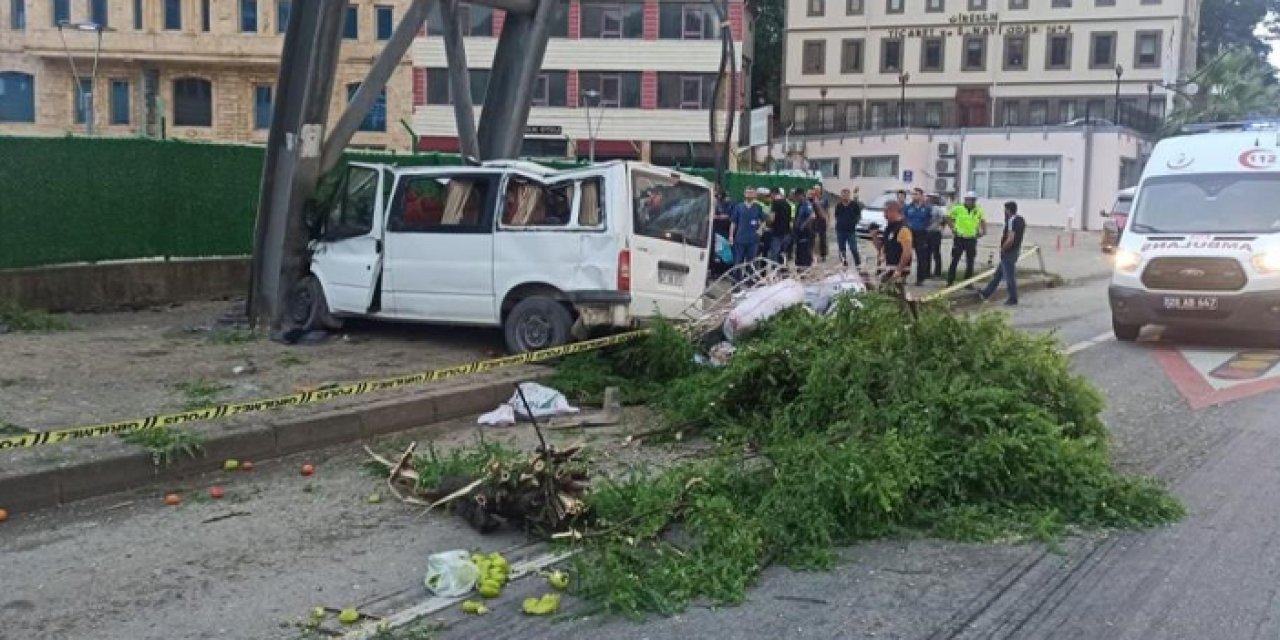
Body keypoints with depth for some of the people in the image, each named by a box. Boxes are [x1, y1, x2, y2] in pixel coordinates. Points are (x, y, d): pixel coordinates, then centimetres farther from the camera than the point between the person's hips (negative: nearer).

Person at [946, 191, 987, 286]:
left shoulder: (978, 211, 5)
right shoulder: (958, 209, -5)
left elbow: (983, 221, 20)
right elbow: (948, 217, 5)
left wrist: (983, 231, 6)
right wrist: (953, 228, -2)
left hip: (971, 239, 3)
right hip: (959, 238, -3)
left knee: (970, 263, 8)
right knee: (954, 261, -1)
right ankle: (950, 282, 5)